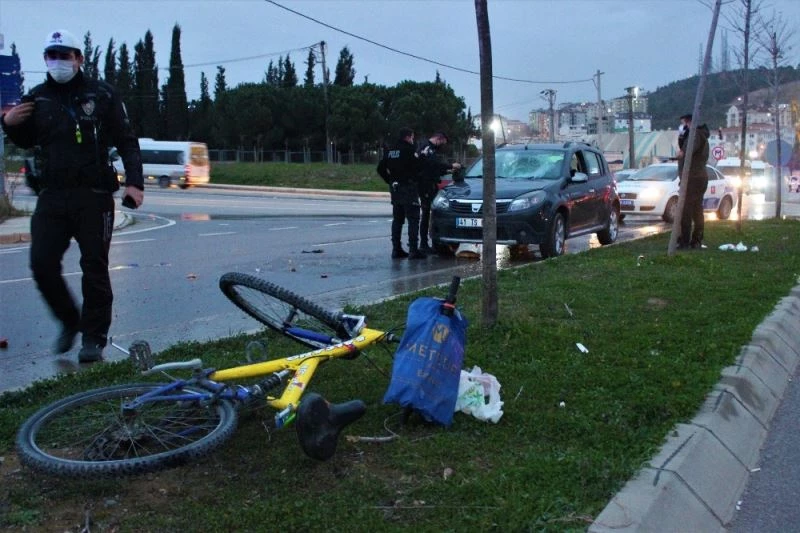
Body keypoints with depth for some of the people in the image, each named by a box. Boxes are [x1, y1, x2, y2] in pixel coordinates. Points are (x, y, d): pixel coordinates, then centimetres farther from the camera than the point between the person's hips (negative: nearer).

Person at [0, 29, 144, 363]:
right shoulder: (37, 98, 12)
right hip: (52, 197, 4)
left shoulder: (101, 94, 2)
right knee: (42, 264, -4)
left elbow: (127, 141, 1)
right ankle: (69, 322, 18)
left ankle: (94, 338, 9)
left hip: (94, 196, -3)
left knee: (94, 267, -1)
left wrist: (134, 181, -11)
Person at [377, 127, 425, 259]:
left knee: (397, 220, 13)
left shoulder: (390, 151, 10)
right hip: (408, 188, -7)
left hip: (395, 188, 8)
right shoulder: (409, 150, -12)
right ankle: (413, 250, -9)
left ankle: (396, 249, 14)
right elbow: (418, 167, -16)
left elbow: (381, 168, 12)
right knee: (413, 220, -4)